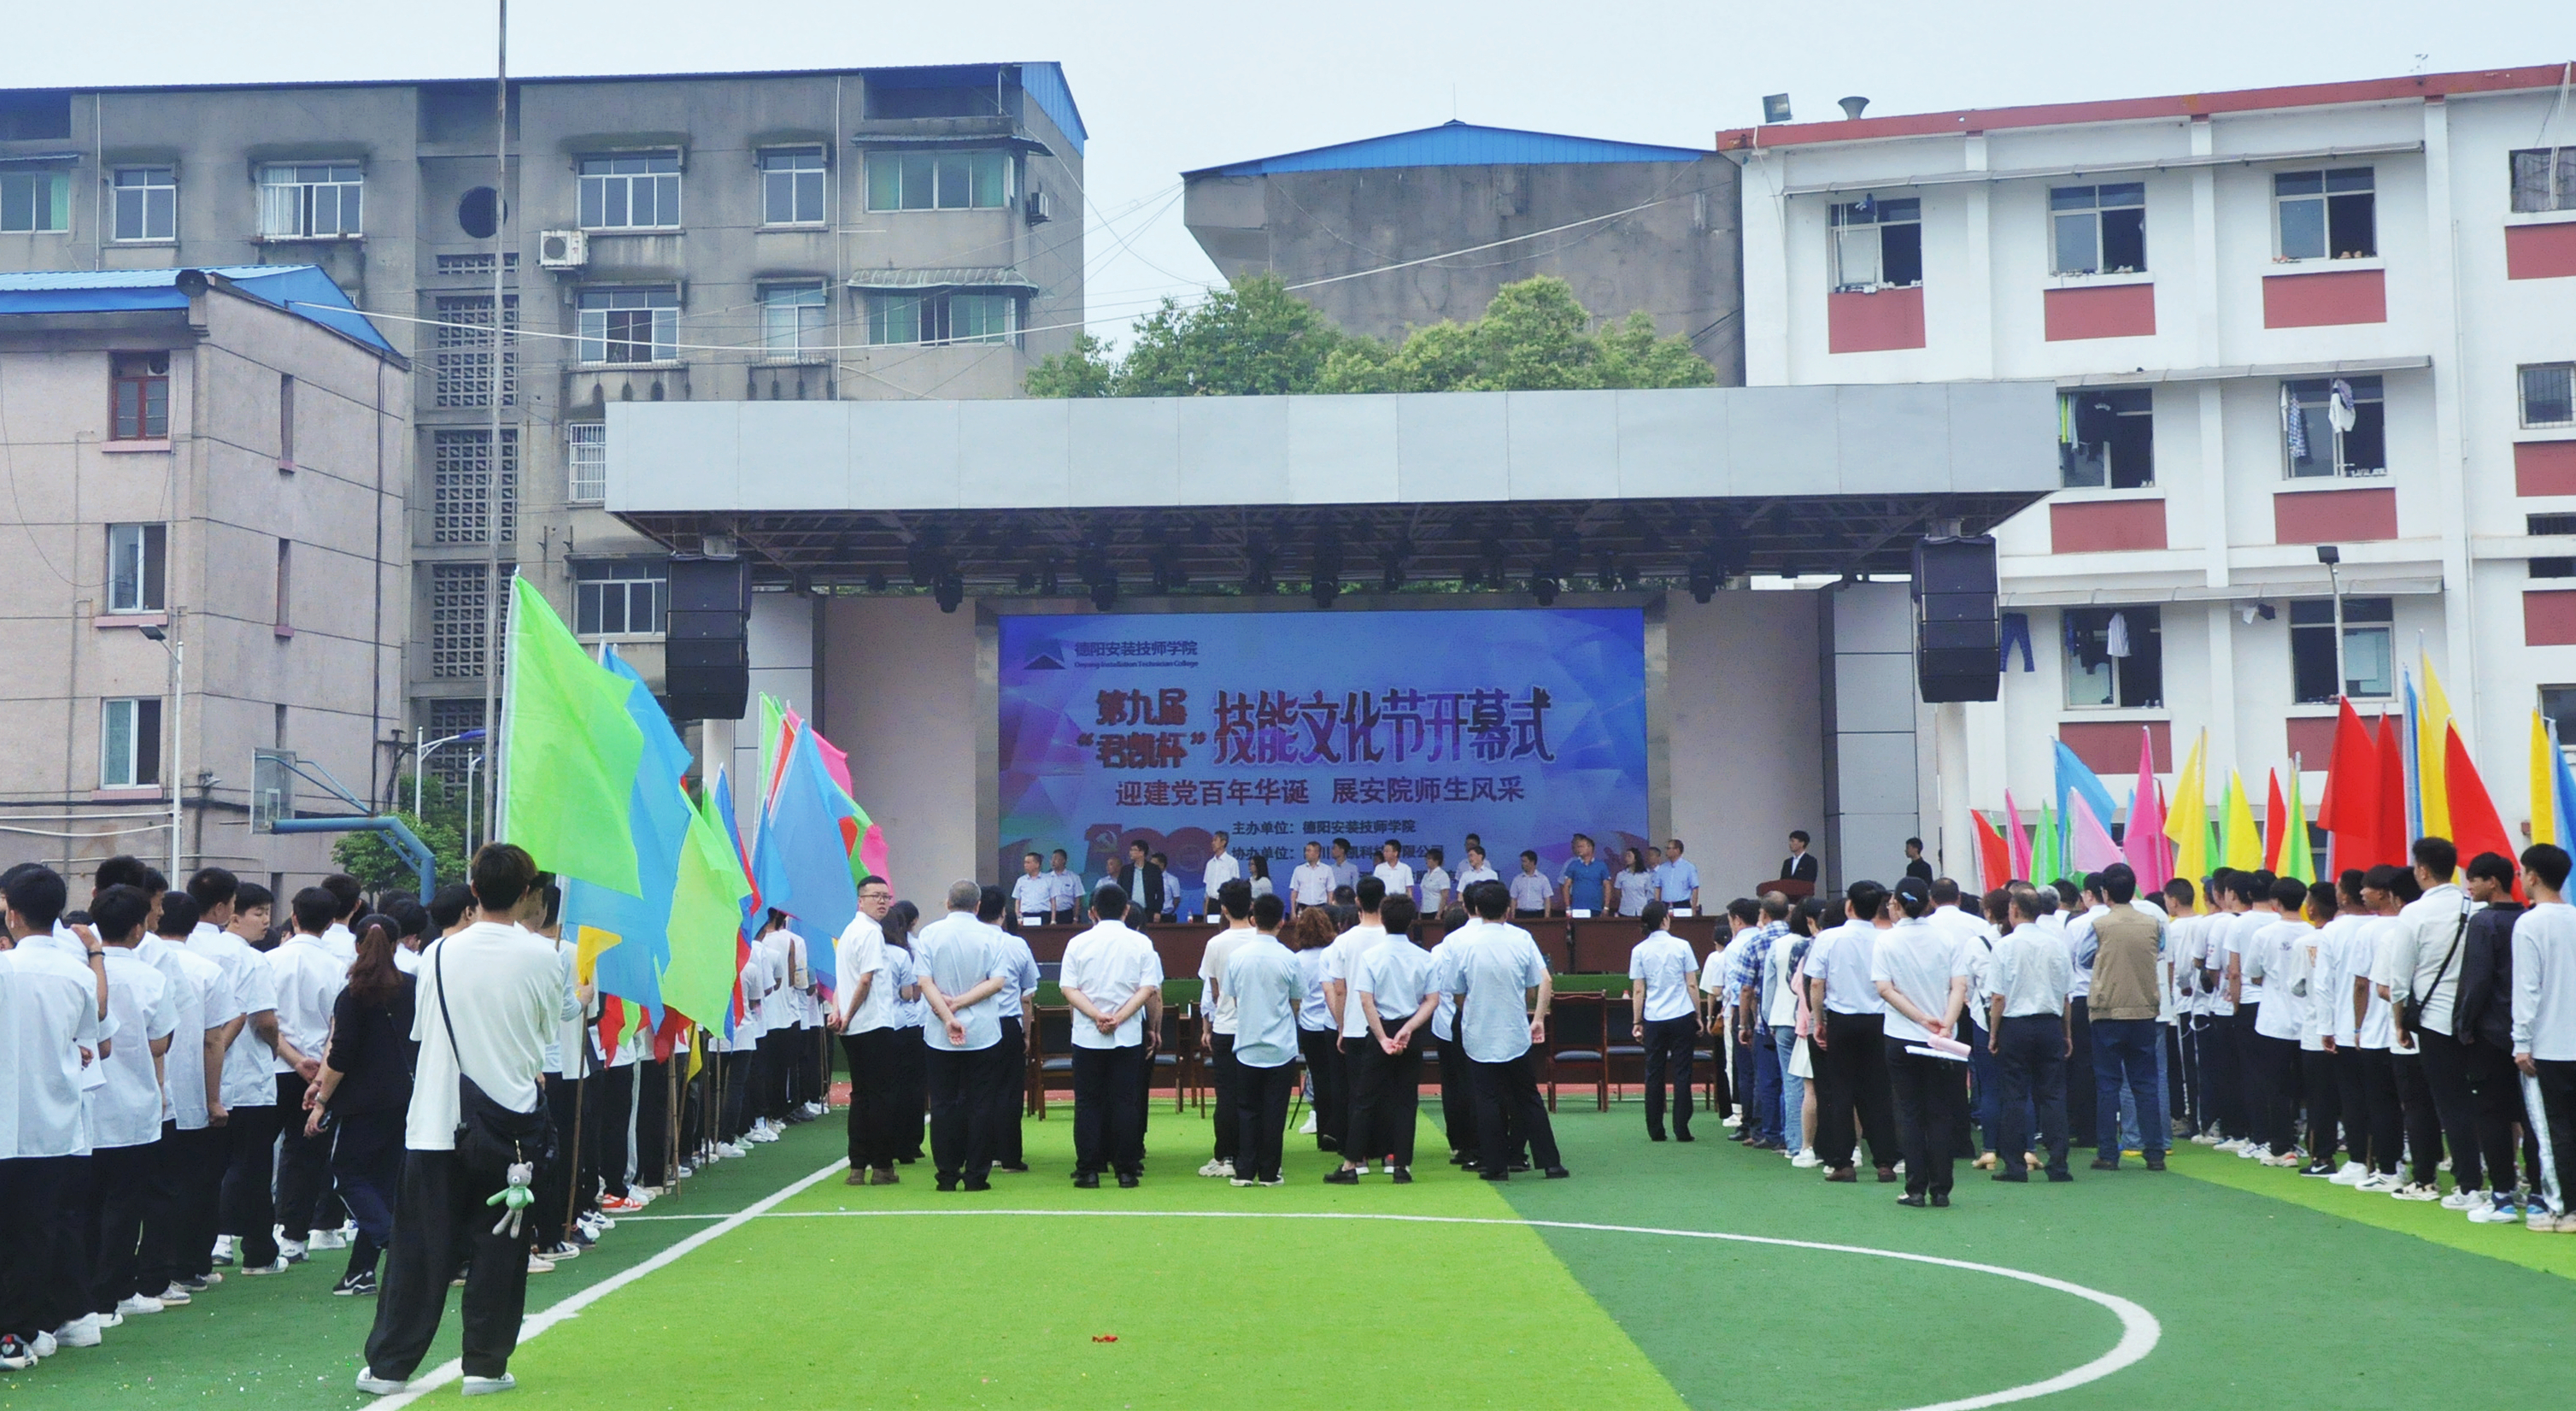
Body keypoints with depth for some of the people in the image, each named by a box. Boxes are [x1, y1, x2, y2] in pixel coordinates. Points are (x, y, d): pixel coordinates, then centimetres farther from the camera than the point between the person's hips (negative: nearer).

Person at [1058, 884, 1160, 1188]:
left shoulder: (1078, 943, 2)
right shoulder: (1141, 943, 1)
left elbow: (1068, 988, -5)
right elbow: (1148, 989, -6)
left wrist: (1095, 1015, -11)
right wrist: (1119, 1018, -10)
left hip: (1086, 1036, 0)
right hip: (1129, 1035, 0)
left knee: (1088, 1103, 6)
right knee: (1125, 1102, 4)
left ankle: (1088, 1170, 3)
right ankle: (1126, 1170, 3)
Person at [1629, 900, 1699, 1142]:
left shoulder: (1639, 951, -1)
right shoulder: (1681, 946, -3)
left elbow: (1638, 991, 0)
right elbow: (1691, 985, -1)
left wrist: (1637, 1021, 8)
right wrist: (1698, 1015, 8)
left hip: (1654, 1019, 1)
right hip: (1682, 1016, -1)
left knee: (1654, 1074, 7)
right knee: (1681, 1074, 3)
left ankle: (1655, 1130, 8)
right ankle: (1681, 1128, 2)